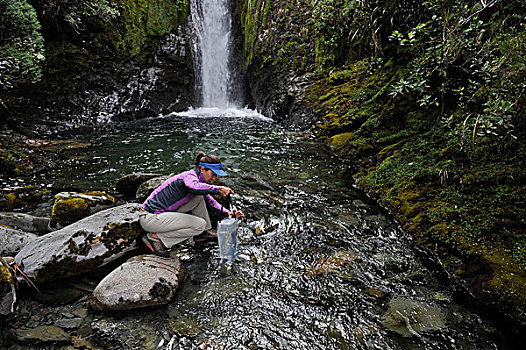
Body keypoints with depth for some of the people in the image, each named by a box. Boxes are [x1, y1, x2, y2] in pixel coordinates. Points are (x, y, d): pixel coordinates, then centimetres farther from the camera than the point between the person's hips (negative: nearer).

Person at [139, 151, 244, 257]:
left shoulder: (199, 179, 9)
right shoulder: (190, 176, -18)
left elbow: (210, 200, 20)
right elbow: (194, 187, -45)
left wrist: (229, 213, 7)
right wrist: (218, 189, -35)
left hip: (163, 212, 9)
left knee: (199, 198, 3)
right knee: (200, 225, -14)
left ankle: (202, 233, 13)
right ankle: (154, 237, -10)